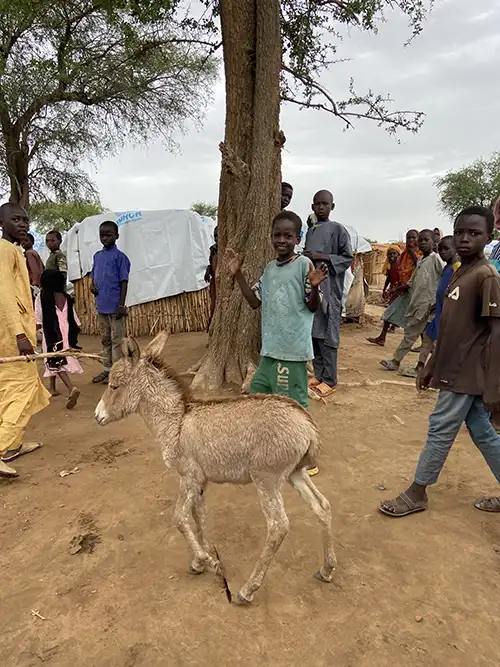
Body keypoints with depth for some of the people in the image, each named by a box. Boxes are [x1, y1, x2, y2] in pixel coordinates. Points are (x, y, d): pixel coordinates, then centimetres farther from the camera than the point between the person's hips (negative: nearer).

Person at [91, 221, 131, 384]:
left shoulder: (119, 256, -8)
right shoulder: (97, 256, 12)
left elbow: (124, 281, -10)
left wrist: (121, 304, -15)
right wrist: (92, 285, -1)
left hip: (114, 305, -7)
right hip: (101, 305, 7)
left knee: (117, 339, 1)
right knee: (105, 339, 15)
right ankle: (107, 369, 25)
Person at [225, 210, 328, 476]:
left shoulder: (303, 264, -9)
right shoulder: (269, 269, 12)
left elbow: (313, 307, -8)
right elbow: (255, 301, 12)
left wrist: (314, 286, -29)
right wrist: (237, 274, 6)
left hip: (293, 349, -8)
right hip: (270, 347, 8)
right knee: (257, 392, 19)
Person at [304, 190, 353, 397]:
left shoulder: (338, 229, -3)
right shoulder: (310, 231, 16)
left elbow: (348, 257, -7)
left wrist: (321, 257, -15)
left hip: (329, 290, -6)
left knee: (327, 336, -5)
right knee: (313, 334, 9)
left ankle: (330, 380, 4)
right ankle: (318, 374, 20)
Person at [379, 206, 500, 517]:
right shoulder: (459, 273, 11)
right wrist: (431, 366, 18)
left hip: (468, 374, -9)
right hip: (457, 369, 9)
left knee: (440, 430, 2)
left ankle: (416, 493, 18)